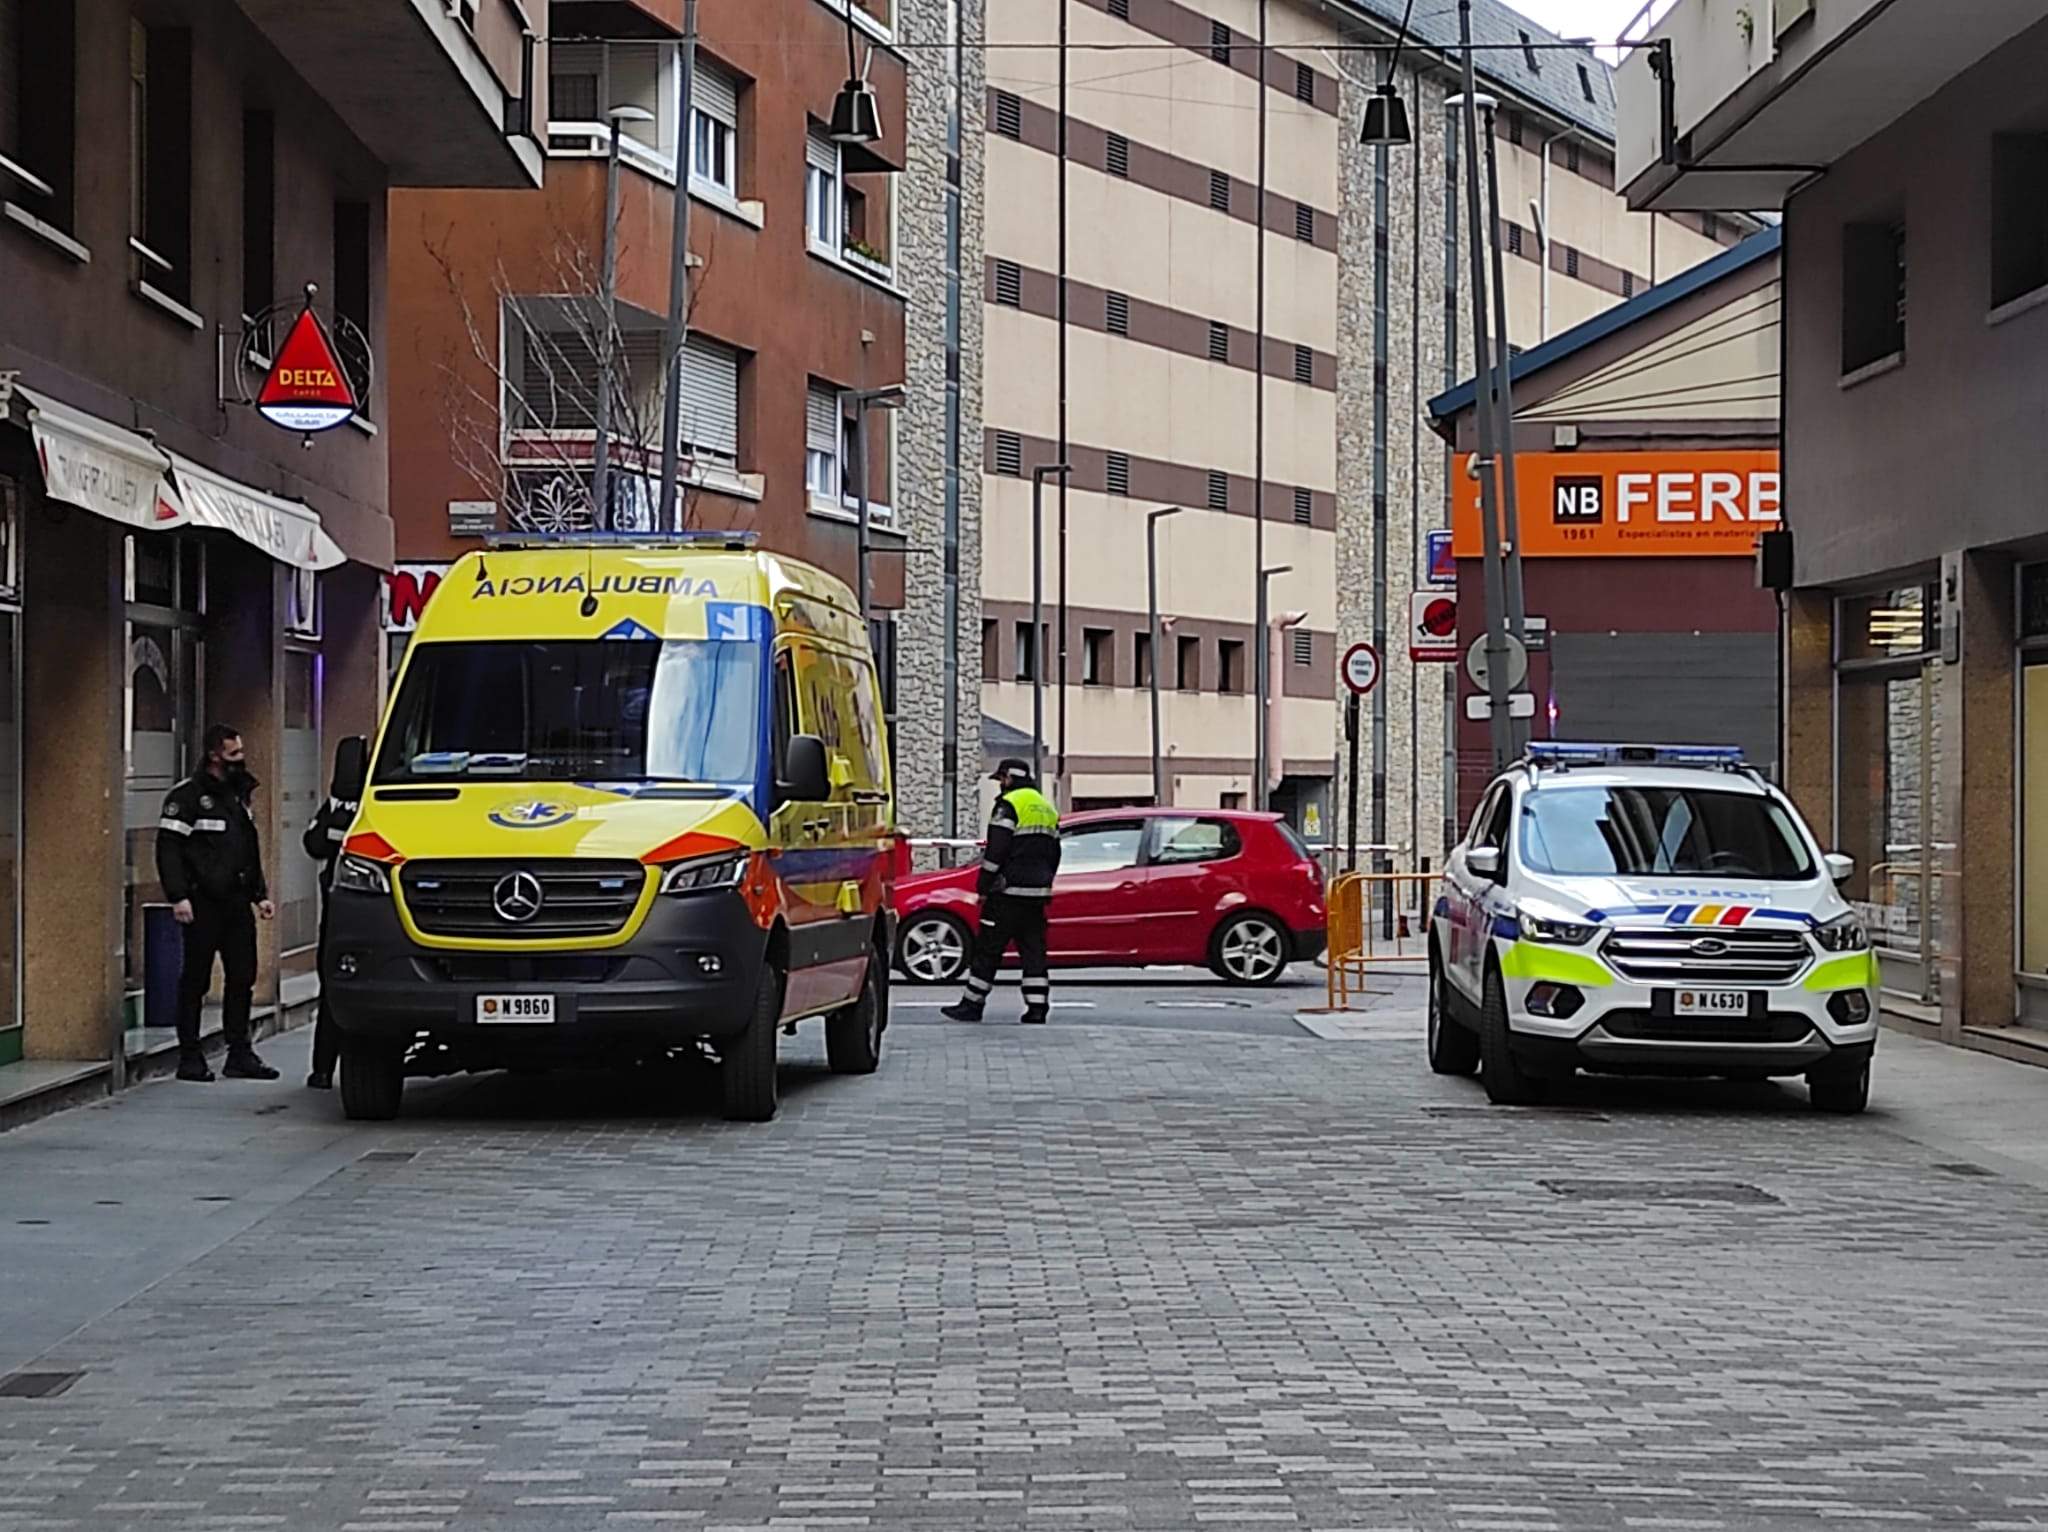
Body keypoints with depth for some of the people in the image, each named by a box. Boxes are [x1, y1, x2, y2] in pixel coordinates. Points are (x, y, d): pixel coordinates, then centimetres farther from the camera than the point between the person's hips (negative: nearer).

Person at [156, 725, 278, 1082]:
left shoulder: (239, 793, 17)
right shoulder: (188, 795, -7)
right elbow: (168, 848, -12)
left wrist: (260, 894, 18)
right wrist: (178, 896, -20)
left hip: (237, 903, 7)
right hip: (203, 904, -7)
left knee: (242, 978, 7)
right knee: (195, 980, -1)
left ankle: (240, 1054, 13)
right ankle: (189, 1057, 5)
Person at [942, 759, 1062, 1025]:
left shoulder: (1009, 805, -9)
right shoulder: (1047, 808, 18)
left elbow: (996, 851, -15)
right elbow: (1054, 854, 21)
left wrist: (983, 887, -10)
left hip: (1009, 891, -8)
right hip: (1038, 892, 8)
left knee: (988, 948, -3)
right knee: (1033, 949, 7)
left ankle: (972, 1004, 0)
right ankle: (1037, 1007, 2)